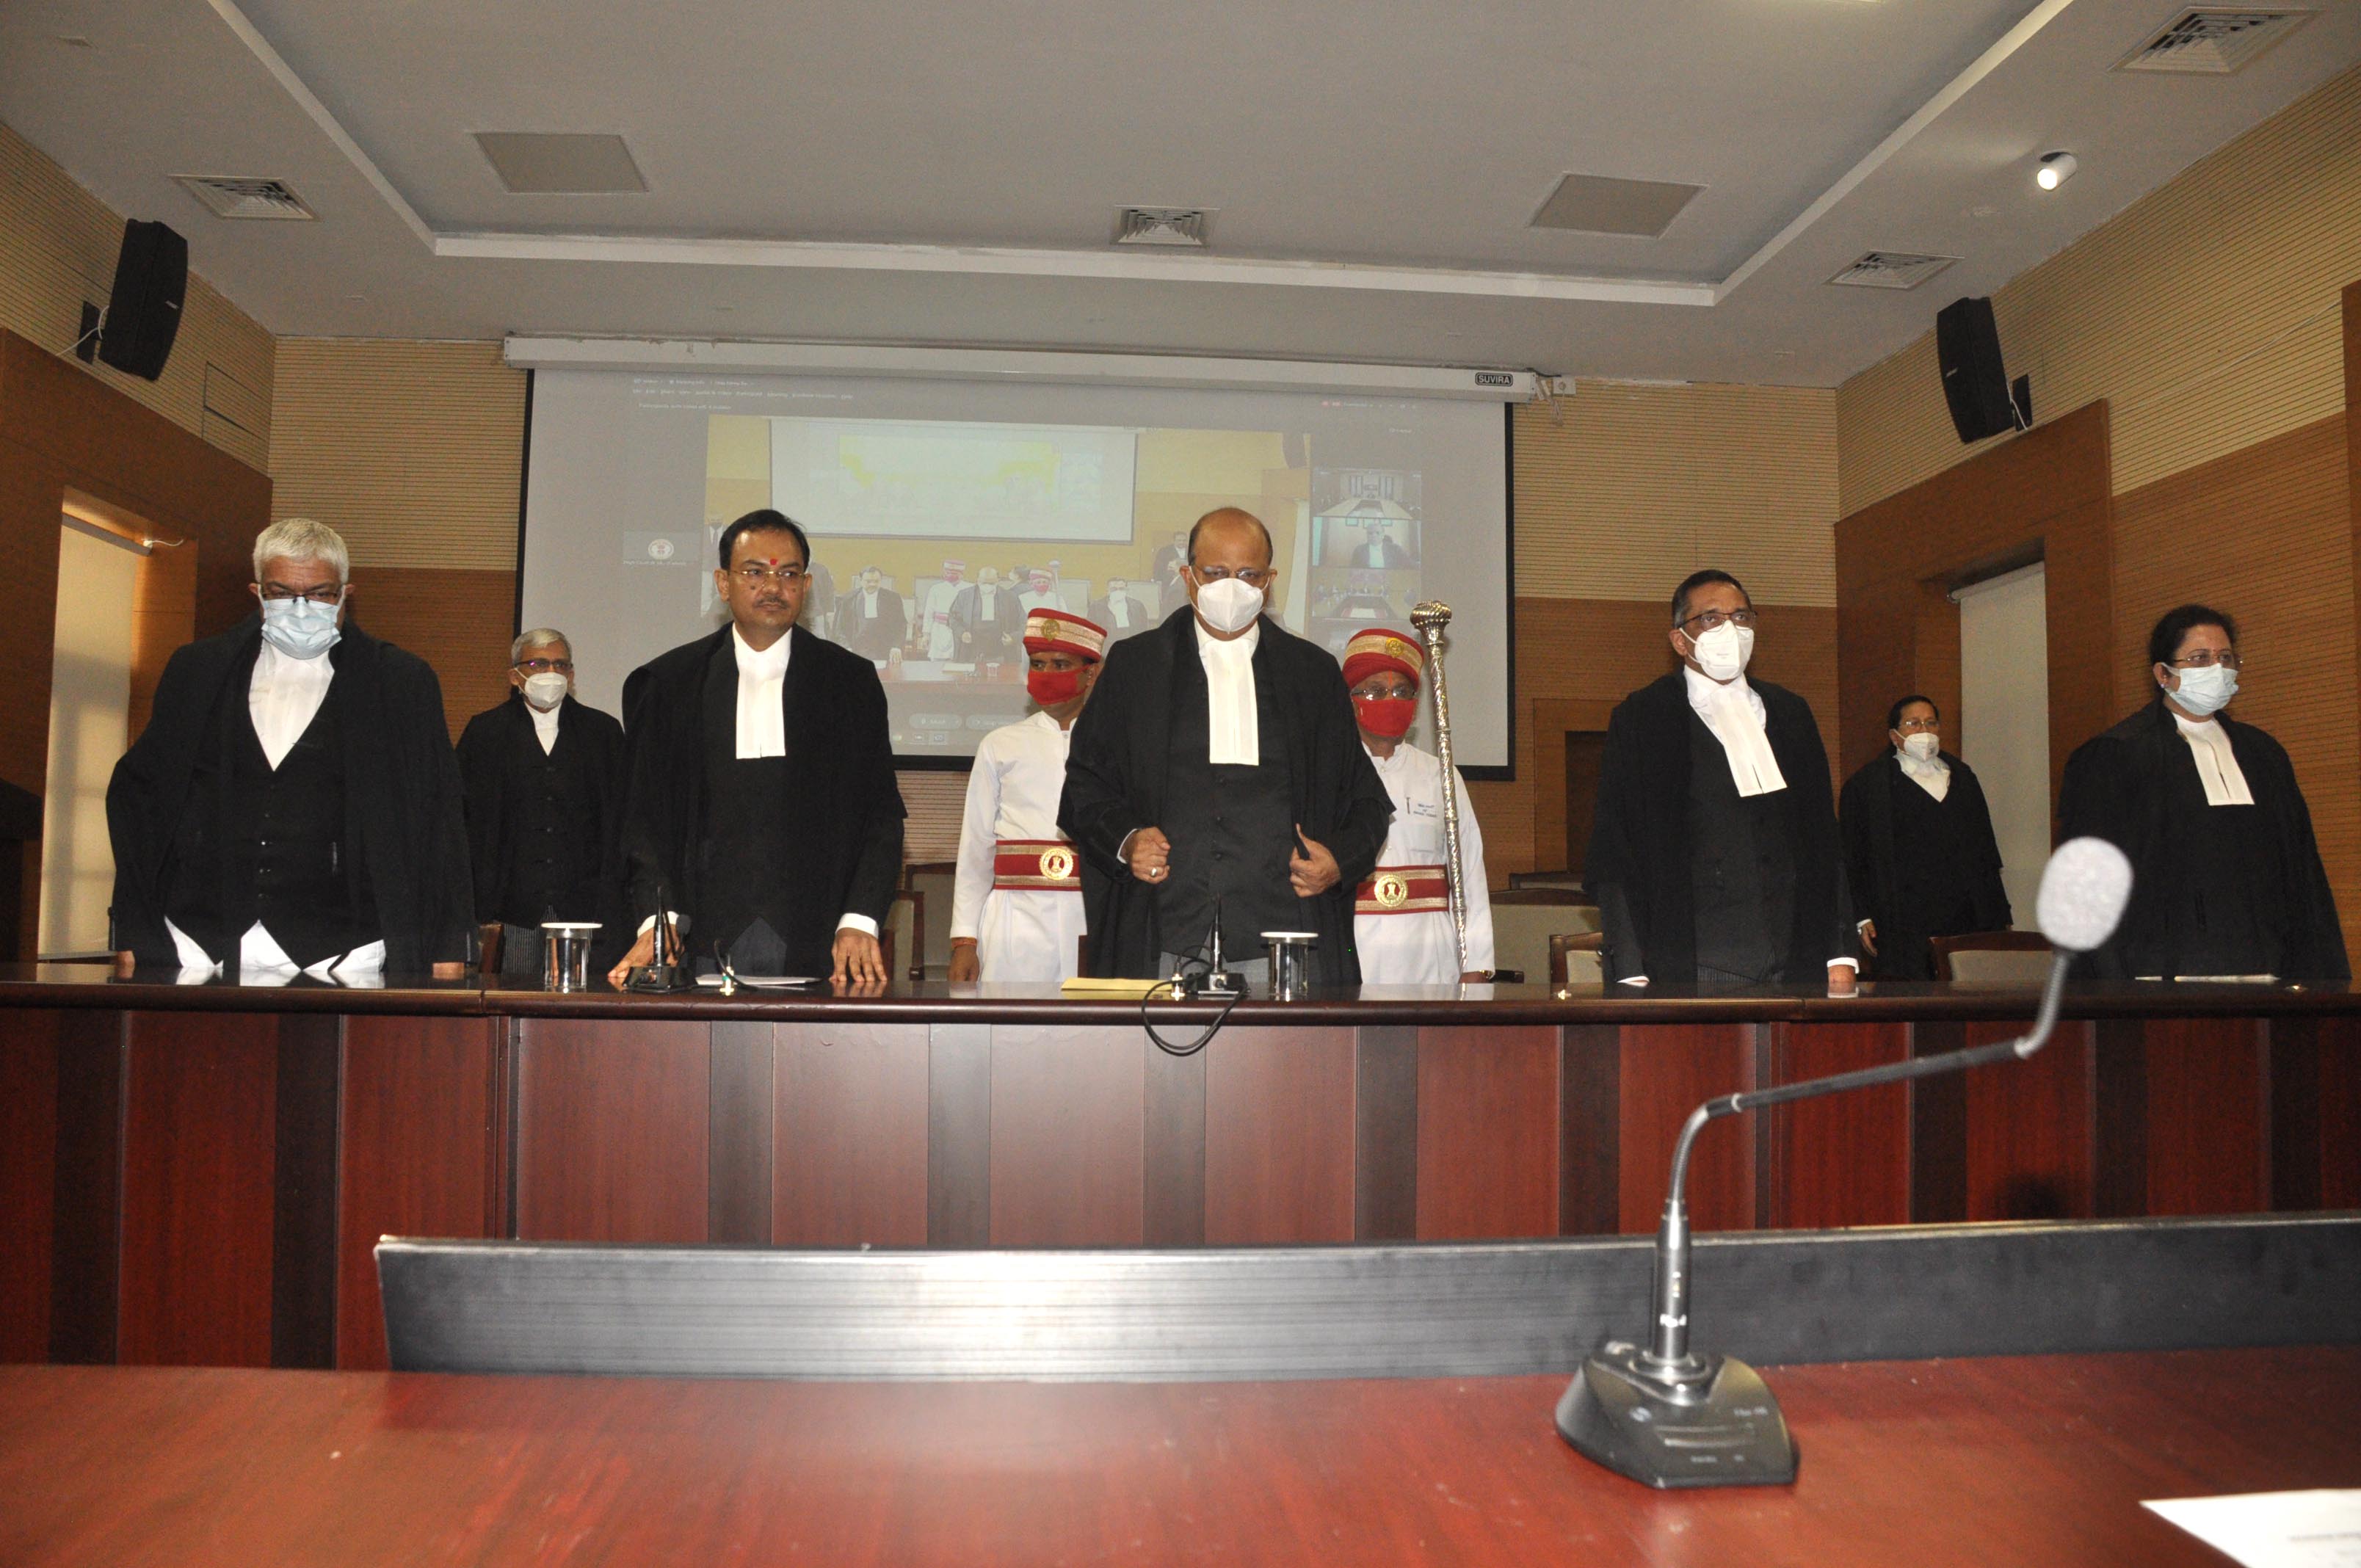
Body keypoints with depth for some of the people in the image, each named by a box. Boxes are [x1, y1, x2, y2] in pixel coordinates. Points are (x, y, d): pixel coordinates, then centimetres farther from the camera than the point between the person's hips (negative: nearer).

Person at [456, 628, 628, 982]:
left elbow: (620, 821, 10)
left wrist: (611, 906, 4)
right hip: (514, 912, 0)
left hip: (584, 910, 1)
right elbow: (465, 823, 6)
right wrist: (478, 909, -2)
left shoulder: (604, 731, 12)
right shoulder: (485, 731, 10)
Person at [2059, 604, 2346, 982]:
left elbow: (2305, 877, 19)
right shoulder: (2111, 756, 0)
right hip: (2169, 979, -5)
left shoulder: (2265, 755, 19)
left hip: (2263, 977, 5)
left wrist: (2321, 976, 10)